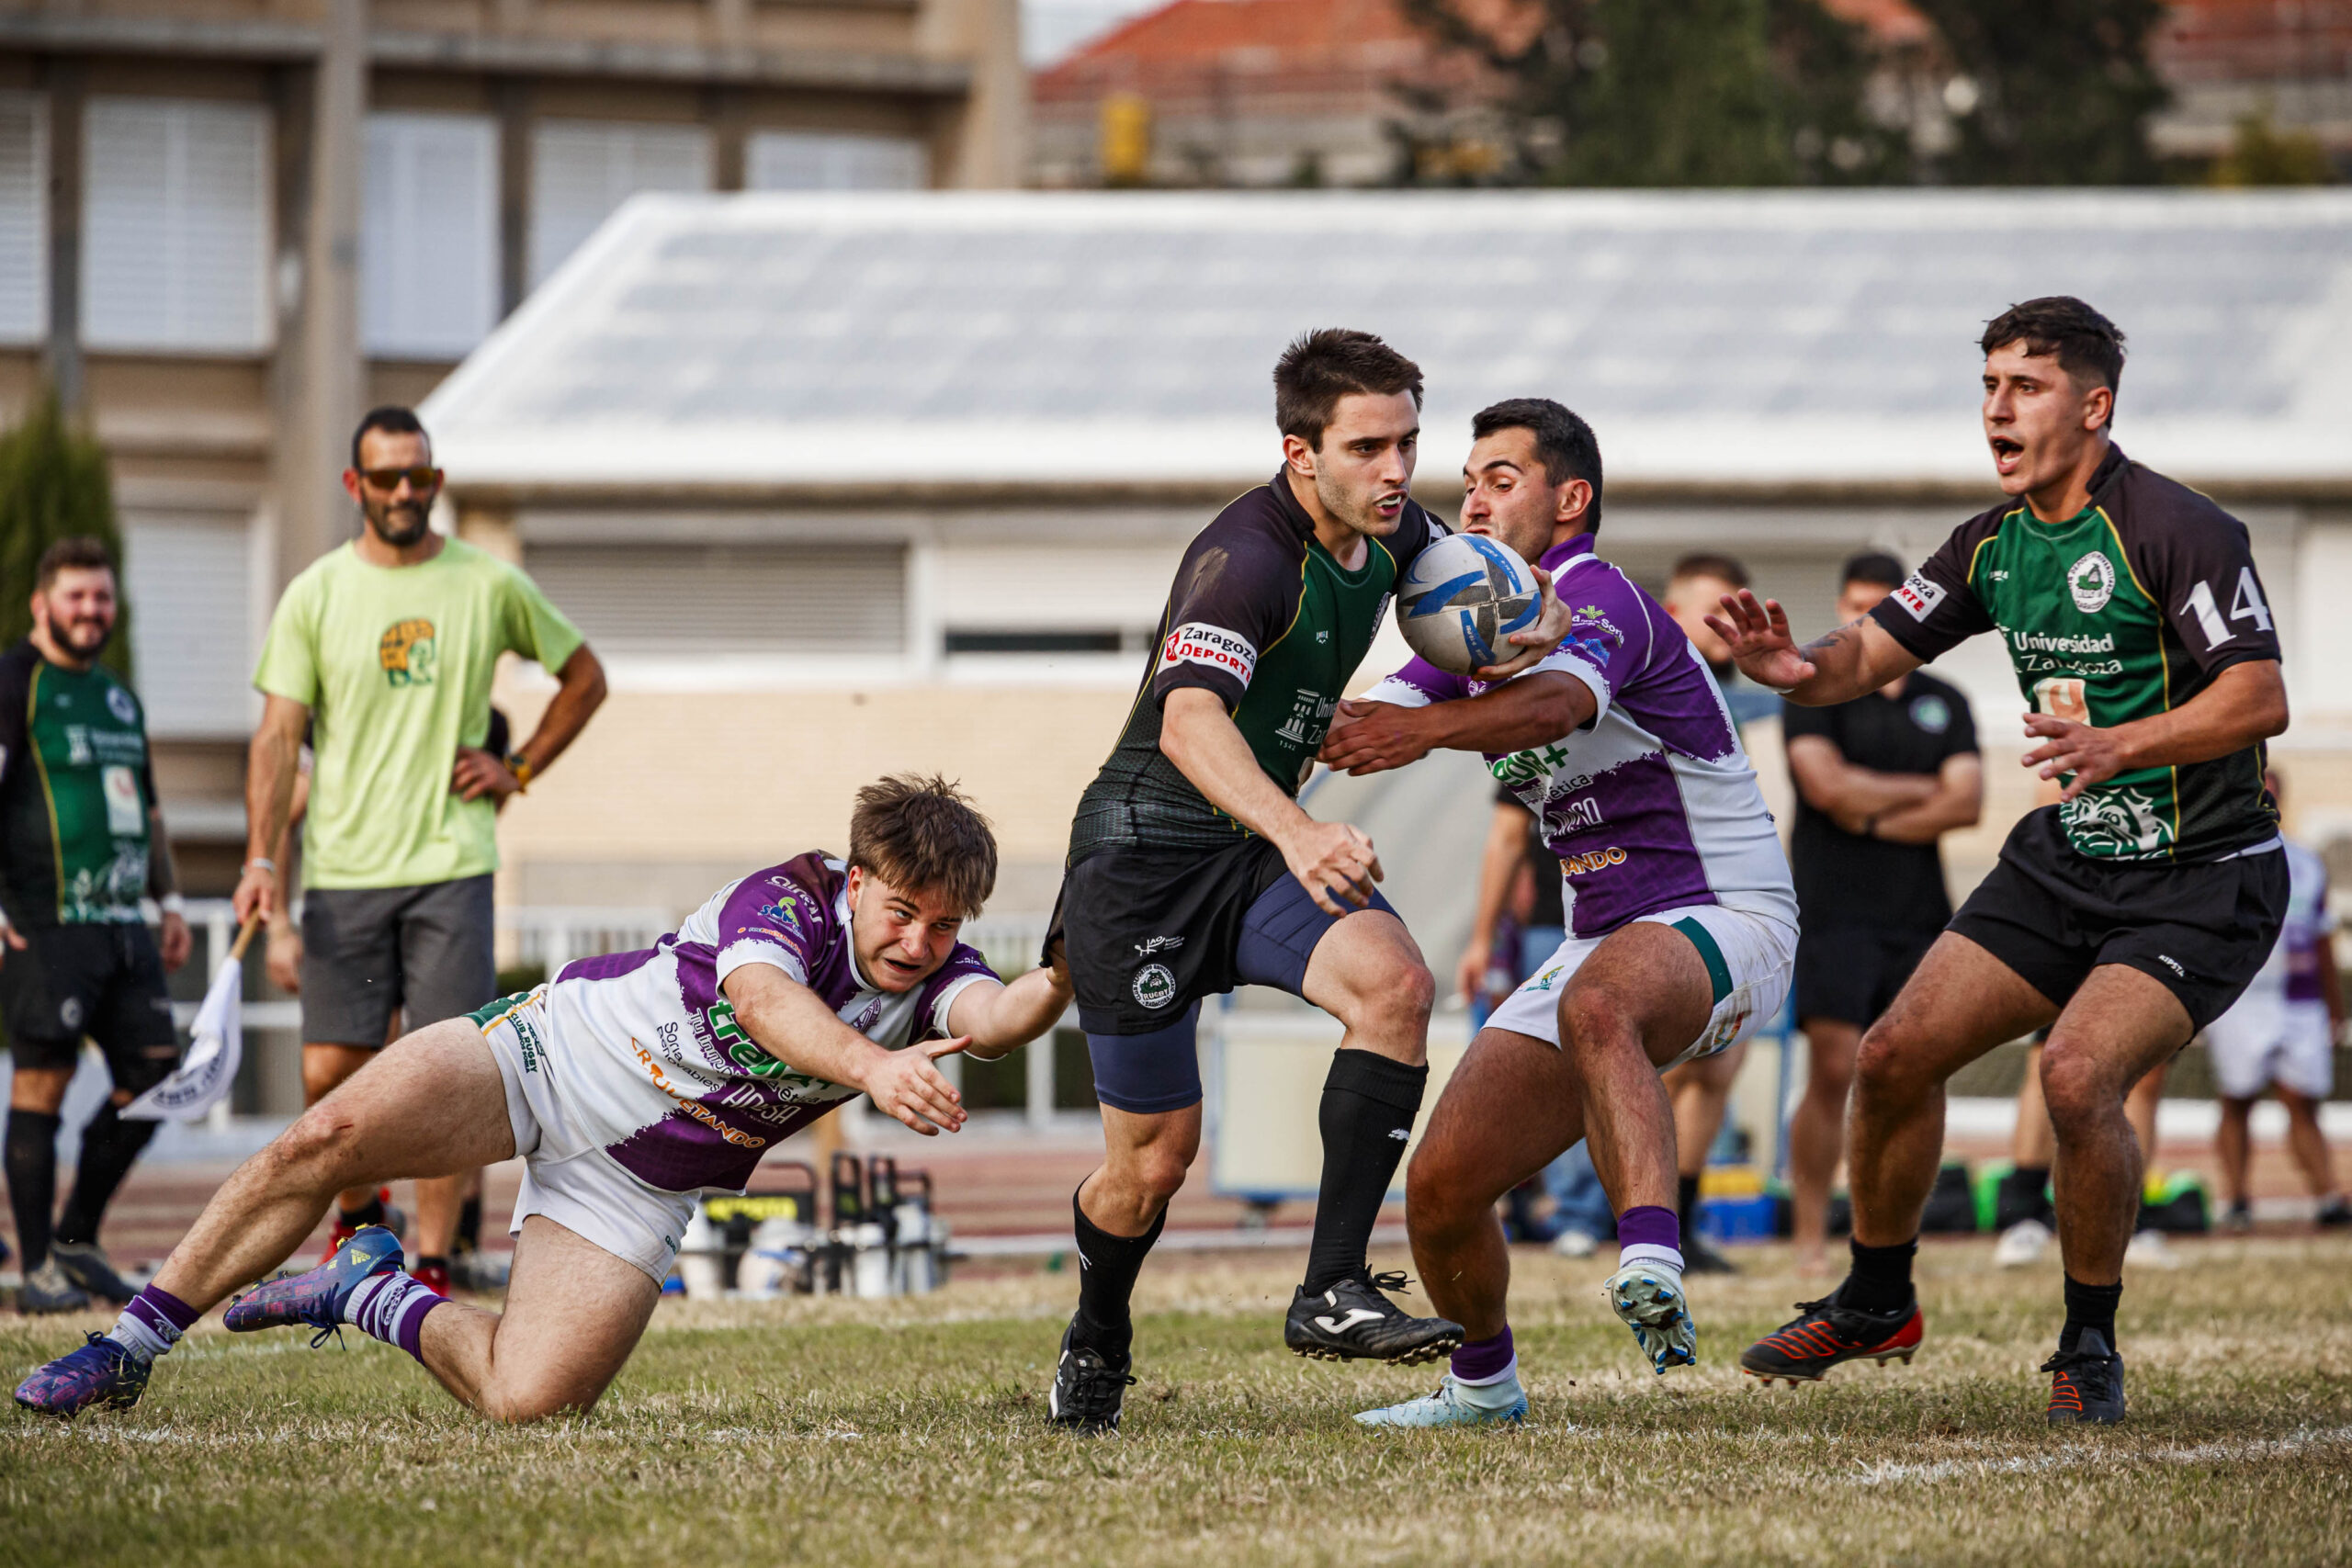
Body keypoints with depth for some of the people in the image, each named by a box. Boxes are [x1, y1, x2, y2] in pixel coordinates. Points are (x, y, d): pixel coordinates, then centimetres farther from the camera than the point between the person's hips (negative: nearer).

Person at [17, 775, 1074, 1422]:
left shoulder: (932, 975, -9)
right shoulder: (788, 902, -19)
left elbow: (995, 1015, -33)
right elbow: (764, 1000, -41)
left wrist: (1061, 985, -56)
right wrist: (871, 1066, -59)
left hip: (643, 1179, 3)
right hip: (554, 1056, -3)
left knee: (528, 1401, -16)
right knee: (326, 1141, -24)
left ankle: (380, 1302, 15)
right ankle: (133, 1346, -6)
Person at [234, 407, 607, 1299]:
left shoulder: (490, 585, 4)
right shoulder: (315, 596, 3)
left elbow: (584, 678, 18)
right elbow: (279, 734, -1)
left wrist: (519, 769, 5)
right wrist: (260, 862, -13)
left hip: (451, 865, 0)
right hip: (342, 868, 0)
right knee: (329, 1074, -1)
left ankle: (432, 1262, -1)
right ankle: (360, 1210, 26)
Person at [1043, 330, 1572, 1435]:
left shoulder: (1392, 533, -1)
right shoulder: (1245, 557, -26)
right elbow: (1189, 721, -42)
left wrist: (1528, 625, -3)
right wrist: (1295, 830, -59)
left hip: (1261, 847, 6)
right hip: (1144, 855, -6)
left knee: (1395, 981, -24)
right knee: (1154, 1159, 1)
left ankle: (1333, 1292, -22)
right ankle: (1096, 1344, 33)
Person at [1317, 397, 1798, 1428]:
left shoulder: (1595, 596, -15)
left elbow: (1558, 702, -37)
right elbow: (1362, 724, 5)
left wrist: (1427, 728, -56)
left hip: (1727, 923, -8)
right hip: (1604, 945, 8)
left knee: (1597, 1004, -43)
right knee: (1440, 1187, -1)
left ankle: (1651, 1266, -60)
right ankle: (1482, 1381, 26)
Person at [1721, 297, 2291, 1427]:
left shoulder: (2177, 529, -19)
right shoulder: (1994, 545, 5)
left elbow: (2260, 697, -26)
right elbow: (1875, 651, 7)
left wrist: (2122, 745, -41)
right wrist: (1801, 667, -17)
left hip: (2202, 880, -8)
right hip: (2065, 860, 8)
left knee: (2078, 1073, -27)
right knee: (1895, 1054, 3)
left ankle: (2091, 1348, -7)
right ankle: (1876, 1301, 26)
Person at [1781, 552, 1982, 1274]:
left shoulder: (1944, 705, 14)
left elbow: (1966, 802, 1)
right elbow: (1826, 784, -11)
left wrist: (1873, 817, -7)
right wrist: (1922, 791, -1)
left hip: (1919, 915, 4)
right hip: (1835, 911, -4)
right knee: (1832, 1072, -13)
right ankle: (1810, 1237, -8)